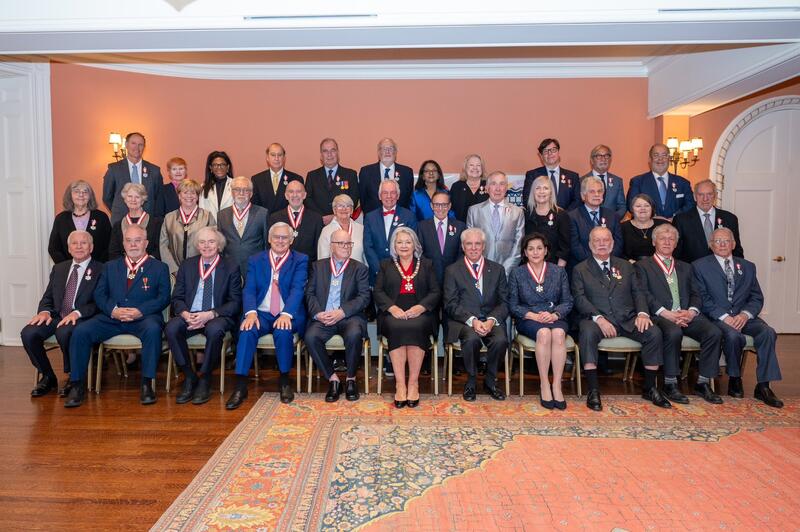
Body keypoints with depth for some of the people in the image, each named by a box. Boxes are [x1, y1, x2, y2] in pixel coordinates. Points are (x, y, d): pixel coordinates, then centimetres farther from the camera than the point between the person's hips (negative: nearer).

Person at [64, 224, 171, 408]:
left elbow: (163, 297, -1)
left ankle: (147, 384, -29)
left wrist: (140, 311, -16)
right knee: (80, 331, -20)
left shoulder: (159, 267, 10)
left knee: (153, 329, -36)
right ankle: (77, 385, -9)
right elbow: (99, 294, 12)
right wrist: (113, 310, -9)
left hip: (143, 317, -3)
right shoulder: (110, 266, 20)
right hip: (111, 317, 4)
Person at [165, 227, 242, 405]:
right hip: (189, 316, 3)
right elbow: (177, 298, 10)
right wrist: (185, 314, -13)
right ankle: (189, 377, -11)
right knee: (171, 328, -28)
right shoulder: (187, 265, 14)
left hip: (218, 317, -3)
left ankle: (205, 380, -17)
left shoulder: (231, 267, 4)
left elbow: (235, 302, -2)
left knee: (215, 329, -36)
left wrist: (210, 314, -17)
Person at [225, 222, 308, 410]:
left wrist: (286, 314, -26)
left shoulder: (300, 260, 5)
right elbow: (249, 290, 3)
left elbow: (297, 289, -9)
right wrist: (251, 312, -18)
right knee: (247, 331, -28)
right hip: (261, 313, 2)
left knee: (283, 331, -33)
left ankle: (284, 380, -11)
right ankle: (240, 386, -22)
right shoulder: (255, 260, 13)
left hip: (287, 315, -2)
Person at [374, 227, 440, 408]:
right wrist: (392, 307, -12)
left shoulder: (426, 265, 19)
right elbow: (378, 292, 7)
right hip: (393, 314, 0)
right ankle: (400, 384, -28)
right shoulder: (386, 265, 20)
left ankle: (413, 383, -25)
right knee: (396, 327, -32)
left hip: (420, 313, 0)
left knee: (415, 327, -33)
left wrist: (420, 307, -12)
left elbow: (435, 292, 8)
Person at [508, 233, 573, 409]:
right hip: (528, 319, -1)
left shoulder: (559, 272, 11)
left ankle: (557, 386, -31)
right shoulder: (517, 273, 7)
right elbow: (513, 305, 3)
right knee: (544, 333, -35)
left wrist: (555, 315, -14)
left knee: (558, 333, -34)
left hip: (555, 318, 2)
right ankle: (544, 385, -28)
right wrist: (533, 315, -13)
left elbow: (567, 302, 7)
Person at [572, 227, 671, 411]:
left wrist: (642, 313, -7)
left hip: (627, 319, 4)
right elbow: (580, 299, -3)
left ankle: (649, 388, -7)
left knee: (654, 332, -22)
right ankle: (593, 391, -31)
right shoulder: (580, 270, 9)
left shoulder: (625, 266, 21)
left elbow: (638, 292, 13)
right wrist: (598, 318, -19)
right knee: (587, 332, -36)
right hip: (597, 319, -3)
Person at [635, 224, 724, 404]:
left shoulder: (685, 267, 27)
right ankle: (670, 384, -21)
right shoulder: (643, 265, 11)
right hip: (661, 316, -5)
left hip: (687, 315, 5)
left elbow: (695, 294, 17)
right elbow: (644, 295, -3)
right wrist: (666, 313, -15)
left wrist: (691, 311, -6)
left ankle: (703, 383, -9)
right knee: (674, 333, -36)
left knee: (714, 332, -22)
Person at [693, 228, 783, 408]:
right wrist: (724, 316, -16)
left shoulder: (748, 267, 18)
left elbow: (757, 298, 12)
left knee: (768, 332, -25)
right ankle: (734, 380, -8)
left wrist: (745, 314, -9)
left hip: (743, 316, 4)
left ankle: (763, 386, -16)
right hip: (717, 317, -4)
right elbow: (702, 298, -4)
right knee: (733, 335, -33)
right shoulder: (700, 266, 6)